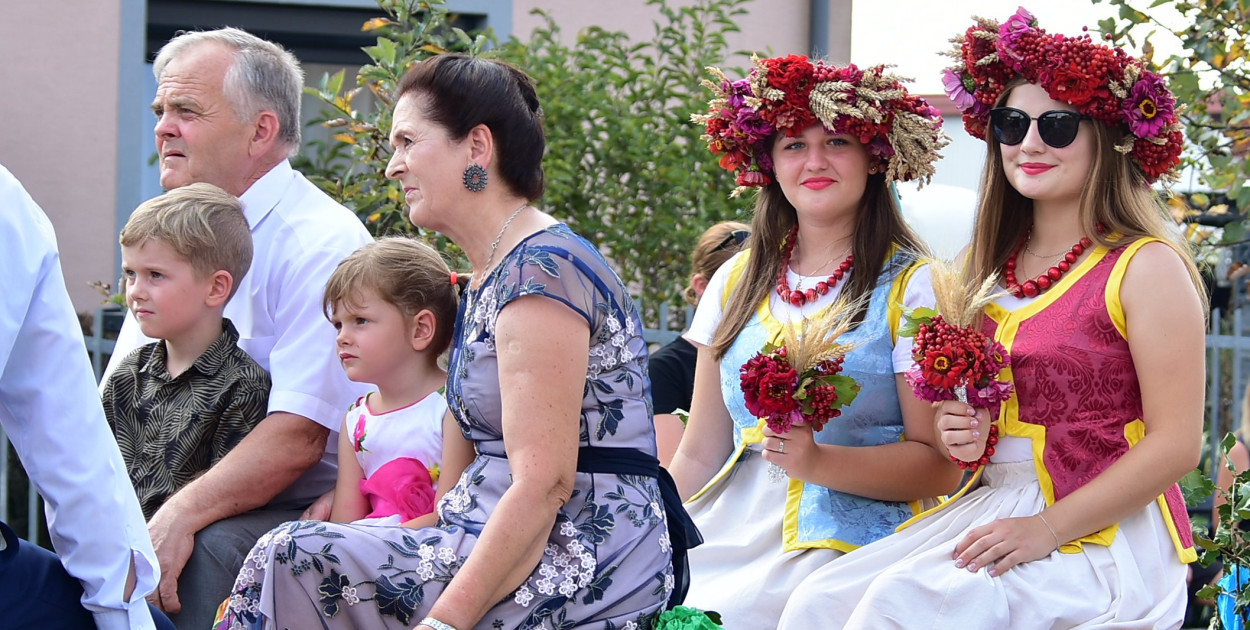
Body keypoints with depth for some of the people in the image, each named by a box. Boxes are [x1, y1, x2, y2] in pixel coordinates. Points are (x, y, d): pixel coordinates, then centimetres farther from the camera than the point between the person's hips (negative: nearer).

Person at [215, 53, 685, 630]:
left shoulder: (540, 272, -14)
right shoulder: (486, 281, 19)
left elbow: (544, 485, -21)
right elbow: (457, 484, 17)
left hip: (580, 570, -10)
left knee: (287, 561, -18)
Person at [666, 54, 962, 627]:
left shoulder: (910, 288, 0)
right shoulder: (737, 283, 14)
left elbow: (941, 467, -6)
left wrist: (818, 461, -20)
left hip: (844, 552, -4)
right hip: (722, 546, 4)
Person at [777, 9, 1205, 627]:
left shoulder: (1145, 267, -7)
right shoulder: (988, 267, 13)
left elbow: (1176, 443, -11)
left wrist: (1048, 528, -18)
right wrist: (960, 432, 0)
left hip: (1104, 531, -6)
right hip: (989, 503, 6)